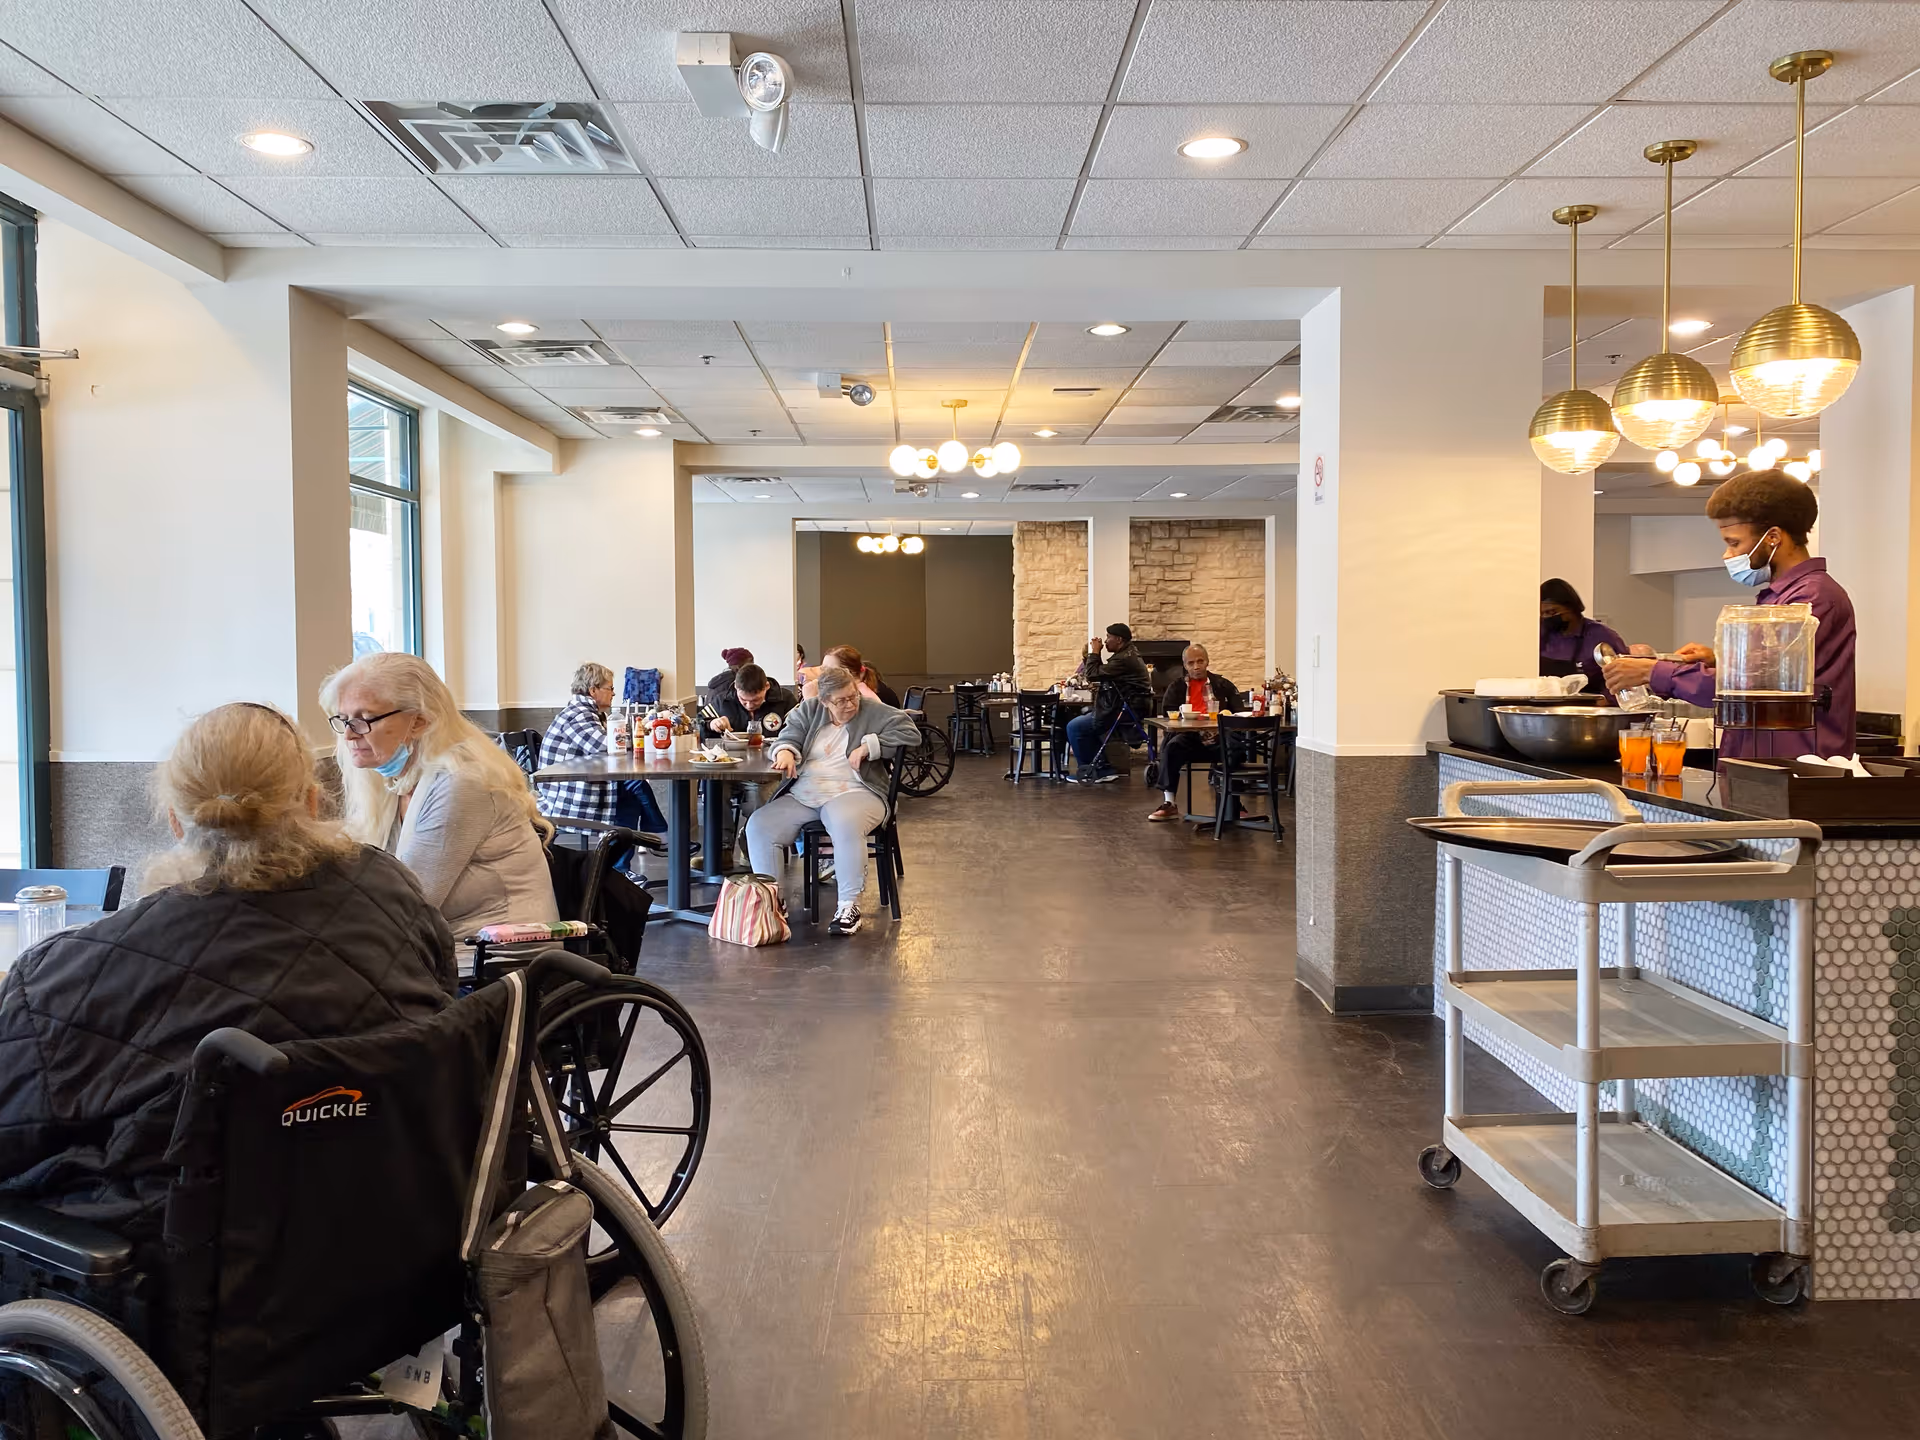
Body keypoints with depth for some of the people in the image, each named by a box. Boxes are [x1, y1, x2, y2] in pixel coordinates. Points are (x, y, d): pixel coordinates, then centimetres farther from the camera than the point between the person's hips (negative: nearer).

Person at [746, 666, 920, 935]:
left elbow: (910, 732, -4)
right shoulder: (807, 711, 14)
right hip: (801, 796, 4)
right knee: (759, 826, -20)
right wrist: (785, 751, -19)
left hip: (852, 792, -4)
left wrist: (867, 746, -11)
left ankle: (849, 906, -28)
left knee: (846, 824, -39)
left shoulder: (872, 711, 5)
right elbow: (787, 738, 6)